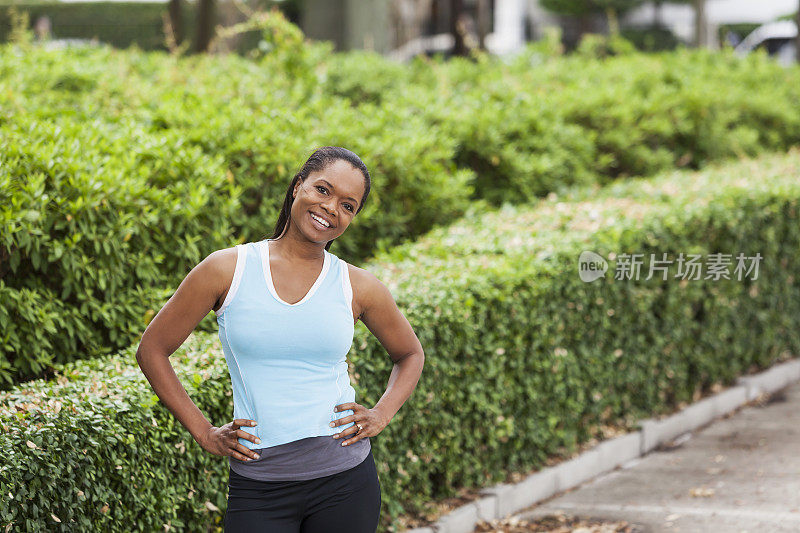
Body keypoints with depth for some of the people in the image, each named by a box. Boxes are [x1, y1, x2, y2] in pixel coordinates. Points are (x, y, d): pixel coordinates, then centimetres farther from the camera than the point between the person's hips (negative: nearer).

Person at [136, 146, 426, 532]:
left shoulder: (357, 287, 3)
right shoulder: (228, 270, -2)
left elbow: (410, 354, 21)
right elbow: (152, 350, 5)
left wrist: (381, 415, 4)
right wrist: (204, 432, 0)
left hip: (345, 480, 1)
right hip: (257, 486, -1)